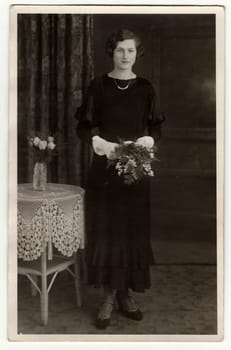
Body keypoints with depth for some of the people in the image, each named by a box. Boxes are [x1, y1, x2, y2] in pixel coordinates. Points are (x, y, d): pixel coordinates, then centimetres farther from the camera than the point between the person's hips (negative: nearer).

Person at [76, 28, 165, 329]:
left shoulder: (145, 88, 6)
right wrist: (96, 140, -18)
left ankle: (127, 293, 17)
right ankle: (109, 296, 10)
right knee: (105, 228, -1)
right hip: (105, 167, -1)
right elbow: (83, 126, 1)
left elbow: (157, 127, 7)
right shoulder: (99, 86, 2)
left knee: (134, 229, 3)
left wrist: (148, 139, -14)